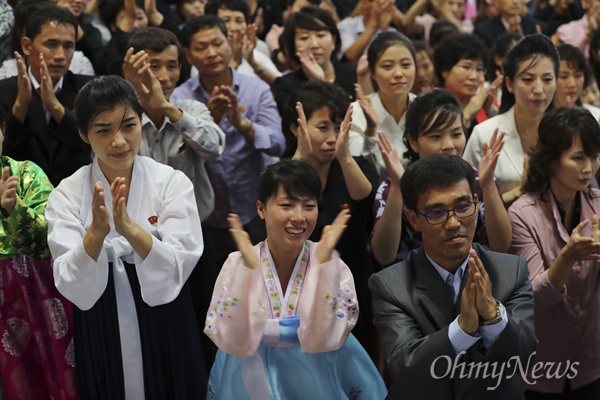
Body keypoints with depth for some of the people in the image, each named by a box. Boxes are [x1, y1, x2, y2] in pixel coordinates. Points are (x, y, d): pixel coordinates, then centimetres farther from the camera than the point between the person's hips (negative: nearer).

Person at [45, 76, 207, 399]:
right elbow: (74, 288, -14)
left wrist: (130, 228, -32)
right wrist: (96, 232, -32)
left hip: (166, 333, 0)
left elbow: (175, 272, -16)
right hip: (101, 338, 0)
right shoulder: (67, 195, -6)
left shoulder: (173, 183, -8)